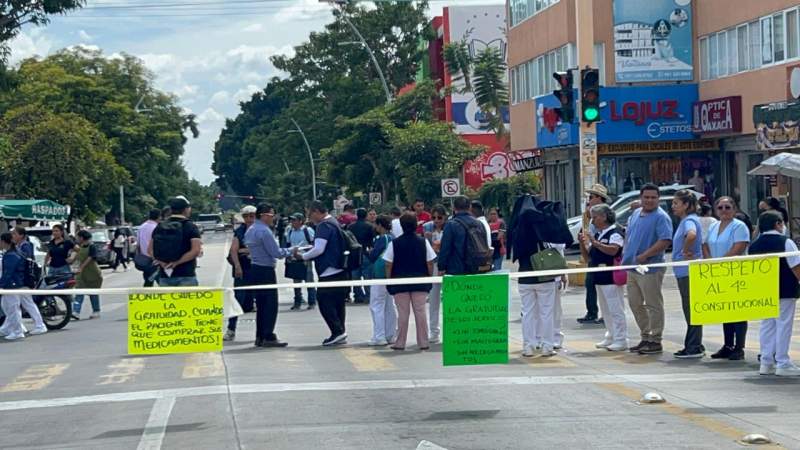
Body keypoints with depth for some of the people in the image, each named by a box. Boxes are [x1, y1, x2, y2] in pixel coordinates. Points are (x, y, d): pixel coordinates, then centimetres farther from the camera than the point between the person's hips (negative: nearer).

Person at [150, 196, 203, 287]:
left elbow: (150, 250, 6)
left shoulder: (160, 227, 10)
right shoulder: (190, 226, -5)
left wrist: (161, 262, -7)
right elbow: (196, 251, -18)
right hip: (185, 276, -4)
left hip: (164, 276, 4)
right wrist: (177, 262, -14)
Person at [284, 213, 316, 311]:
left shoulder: (308, 230, -7)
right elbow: (288, 245, 19)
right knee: (296, 282, 10)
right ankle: (297, 303, 18)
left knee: (309, 281, -2)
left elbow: (314, 244, -5)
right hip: (294, 260, 6)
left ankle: (312, 303, 5)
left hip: (305, 260, -6)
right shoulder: (290, 231, 11)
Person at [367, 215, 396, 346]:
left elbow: (372, 257, -14)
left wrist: (370, 251, 8)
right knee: (390, 306, 12)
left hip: (380, 275, -8)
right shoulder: (393, 238, 8)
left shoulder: (381, 239, -15)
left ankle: (379, 337, -8)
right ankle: (391, 336, 16)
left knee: (377, 306, -4)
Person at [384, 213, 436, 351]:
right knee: (420, 311, 5)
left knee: (403, 313, 3)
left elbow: (388, 265, -4)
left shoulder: (394, 243, -5)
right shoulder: (423, 242, -2)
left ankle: (400, 343, 7)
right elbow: (430, 263, 0)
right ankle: (423, 342, 6)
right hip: (420, 283, 1)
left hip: (400, 283, -1)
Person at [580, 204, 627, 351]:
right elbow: (587, 257, 18)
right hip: (599, 278, 9)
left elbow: (613, 250, -27)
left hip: (612, 278, -9)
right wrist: (583, 244, 1)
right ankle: (610, 337, 23)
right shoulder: (597, 234, 16)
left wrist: (594, 242, -29)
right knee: (606, 310, 15)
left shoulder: (615, 233, -9)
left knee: (616, 310, -7)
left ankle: (621, 340, -5)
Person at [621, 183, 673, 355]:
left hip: (650, 269, -9)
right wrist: (625, 254, 10)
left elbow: (665, 241, -21)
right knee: (635, 304, 14)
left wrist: (644, 256, -21)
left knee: (653, 305, -2)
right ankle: (645, 337, 24)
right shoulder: (635, 214, 14)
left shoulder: (661, 217, -11)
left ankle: (655, 341, 4)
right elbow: (628, 236, 24)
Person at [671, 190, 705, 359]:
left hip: (689, 271, -10)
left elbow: (691, 235, -38)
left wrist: (686, 250, -23)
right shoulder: (686, 220, 15)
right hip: (685, 271, 10)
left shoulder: (689, 221, -15)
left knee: (691, 309, -5)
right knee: (690, 309, 14)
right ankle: (693, 346, 20)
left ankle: (694, 347, 0)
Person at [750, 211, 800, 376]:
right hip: (785, 291, -6)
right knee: (783, 325, -1)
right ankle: (783, 363, 0)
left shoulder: (754, 245, 8)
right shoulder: (785, 242, -11)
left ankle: (766, 362, 12)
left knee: (767, 326, 11)